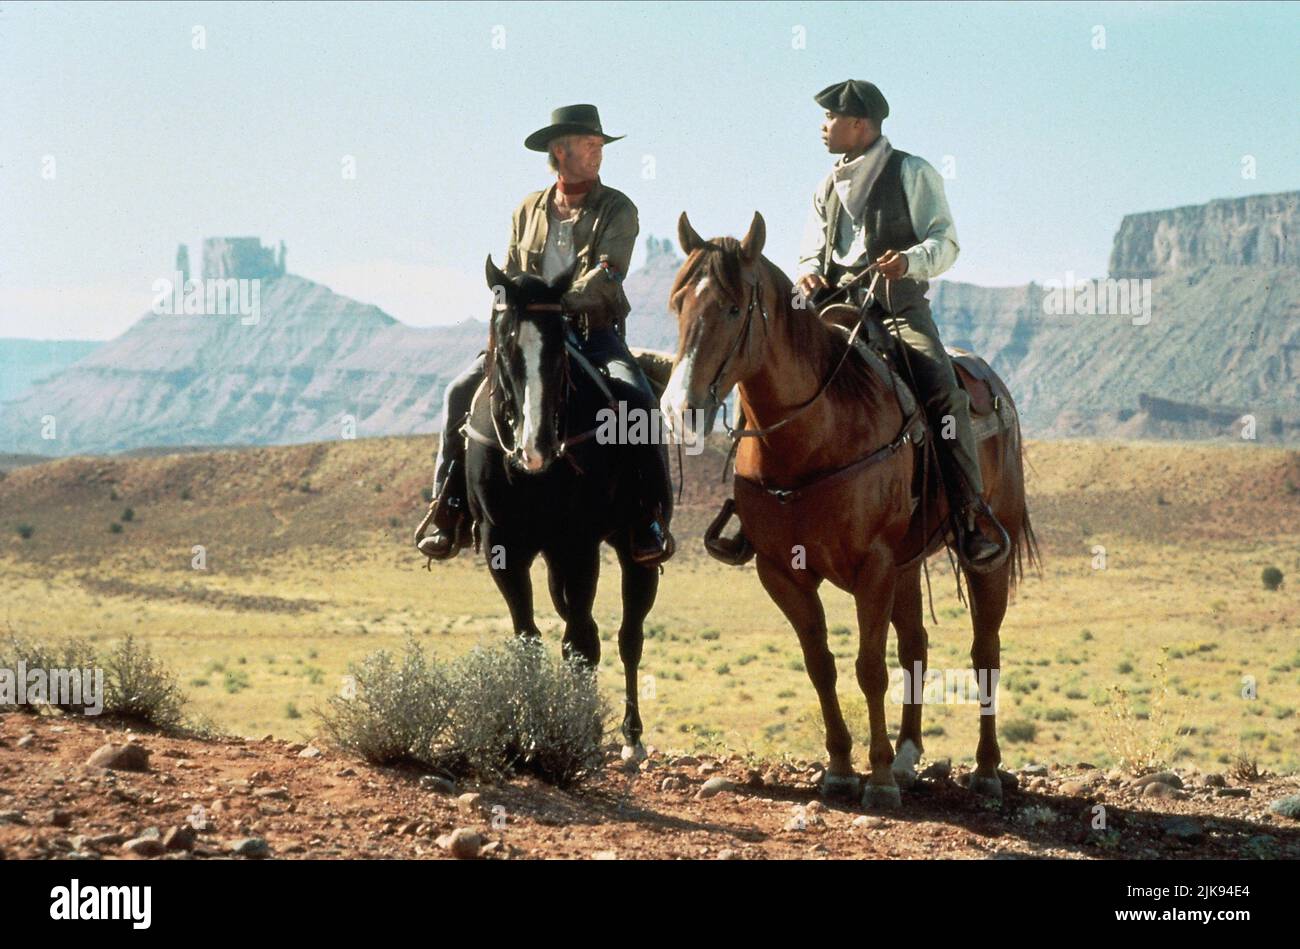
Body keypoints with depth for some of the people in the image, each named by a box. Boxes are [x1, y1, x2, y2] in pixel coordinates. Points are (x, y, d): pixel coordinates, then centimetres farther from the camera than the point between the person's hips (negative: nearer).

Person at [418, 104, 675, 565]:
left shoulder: (617, 209, 1)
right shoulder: (528, 211, 13)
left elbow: (608, 275, -15)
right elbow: (509, 280, 14)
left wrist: (561, 303, -28)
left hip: (595, 333, -3)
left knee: (638, 400, -30)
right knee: (462, 391, -15)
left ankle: (652, 521, -20)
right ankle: (449, 515, -7)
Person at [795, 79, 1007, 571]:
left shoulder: (912, 173, 5)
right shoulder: (828, 188, 22)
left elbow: (945, 240, -2)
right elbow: (813, 250, 21)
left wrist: (910, 261, -24)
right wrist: (809, 272, -4)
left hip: (898, 307, -5)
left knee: (943, 393, -27)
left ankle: (971, 515, -21)